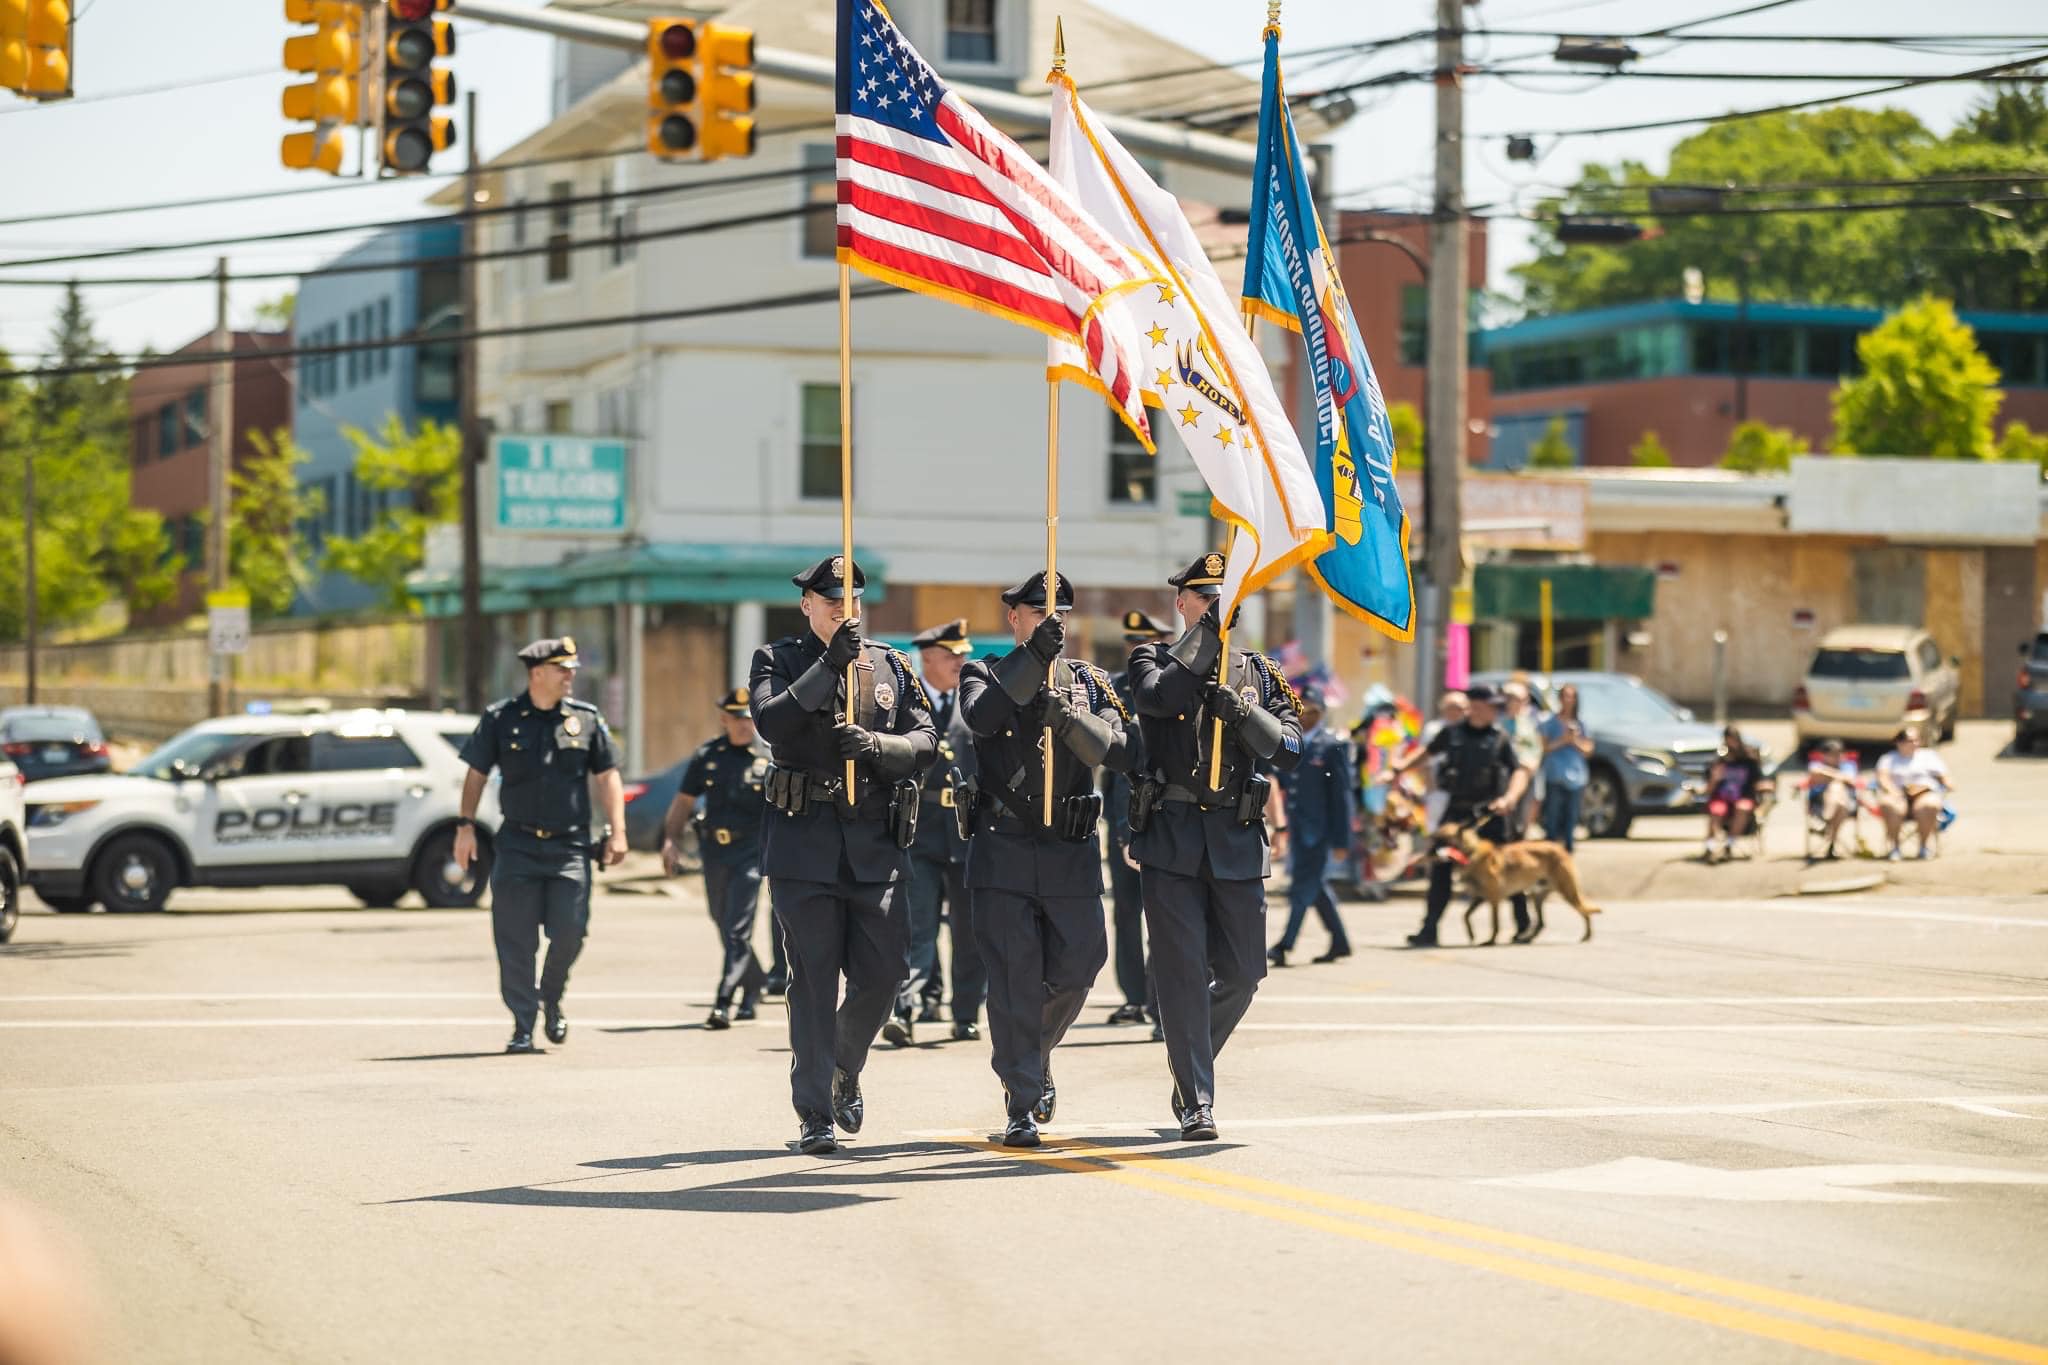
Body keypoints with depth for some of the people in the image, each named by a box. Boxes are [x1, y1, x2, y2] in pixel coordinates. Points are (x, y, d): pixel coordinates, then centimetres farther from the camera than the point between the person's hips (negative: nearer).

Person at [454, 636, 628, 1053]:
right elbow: (476, 773, 8)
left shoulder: (586, 719, 6)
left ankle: (551, 999, 23)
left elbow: (607, 776, 9)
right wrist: (465, 826, 1)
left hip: (570, 846, 1)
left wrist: (618, 831, 2)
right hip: (518, 844, -1)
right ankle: (523, 1026, 4)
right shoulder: (500, 719, 3)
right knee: (516, 941, -3)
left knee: (570, 932, -5)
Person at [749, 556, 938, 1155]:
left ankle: (844, 1069, 30)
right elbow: (771, 722, -14)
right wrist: (829, 666, -22)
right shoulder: (777, 660, 5)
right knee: (814, 980, -4)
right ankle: (814, 1114, -1)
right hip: (804, 839, -3)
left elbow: (926, 741, 4)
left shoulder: (892, 666, 13)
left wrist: (877, 745, -16)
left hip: (876, 841, 3)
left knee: (883, 970, 1)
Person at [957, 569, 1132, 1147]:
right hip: (1004, 851, -2)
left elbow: (1117, 748, -5)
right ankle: (1022, 1106, -1)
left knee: (1076, 969, 4)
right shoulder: (985, 674, 5)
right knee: (1014, 979, -5)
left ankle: (1037, 1052, 34)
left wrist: (1068, 719, -24)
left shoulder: (1089, 681, 11)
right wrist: (1034, 657, -29)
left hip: (1072, 853, 2)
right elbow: (981, 717, -20)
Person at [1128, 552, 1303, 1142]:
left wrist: (1241, 712, -14)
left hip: (1238, 842, 3)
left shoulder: (1258, 672, 12)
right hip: (1171, 837, -3)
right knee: (1184, 973, -6)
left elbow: (1289, 750, 2)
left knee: (1242, 973, 4)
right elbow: (1160, 697, -18)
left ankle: (1190, 1057, 31)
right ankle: (1195, 1102, -3)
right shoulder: (1152, 660, 6)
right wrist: (1206, 633, -17)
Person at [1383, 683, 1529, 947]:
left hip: (1490, 814, -1)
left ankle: (1524, 927, 19)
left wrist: (1509, 799, -23)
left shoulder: (1500, 738, 1)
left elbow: (1519, 772, -5)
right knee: (1440, 867, -5)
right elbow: (1426, 753, 20)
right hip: (1457, 810, 1)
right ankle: (1428, 930, -2)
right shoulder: (1451, 734, 6)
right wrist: (1397, 769, 10)